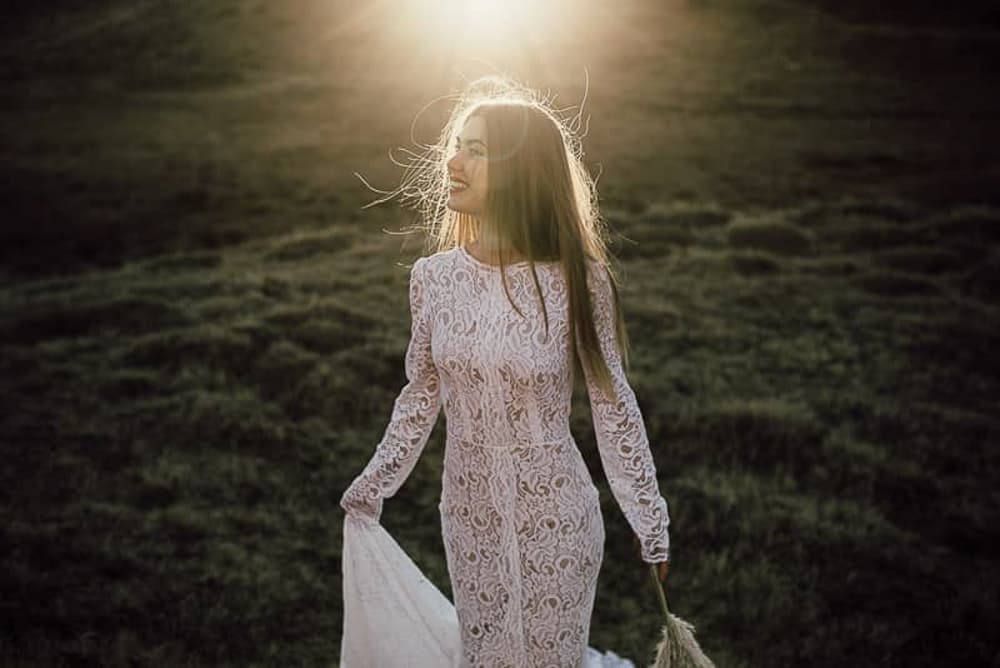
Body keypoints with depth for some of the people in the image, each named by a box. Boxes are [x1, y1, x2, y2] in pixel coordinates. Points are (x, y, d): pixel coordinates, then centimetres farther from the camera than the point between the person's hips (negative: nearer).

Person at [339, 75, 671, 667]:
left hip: (556, 511, -3)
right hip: (469, 510, 4)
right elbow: (421, 394, 7)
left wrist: (651, 523, -5)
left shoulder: (576, 279, -17)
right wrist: (373, 487, 10)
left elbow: (613, 405, -10)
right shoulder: (433, 277, -7)